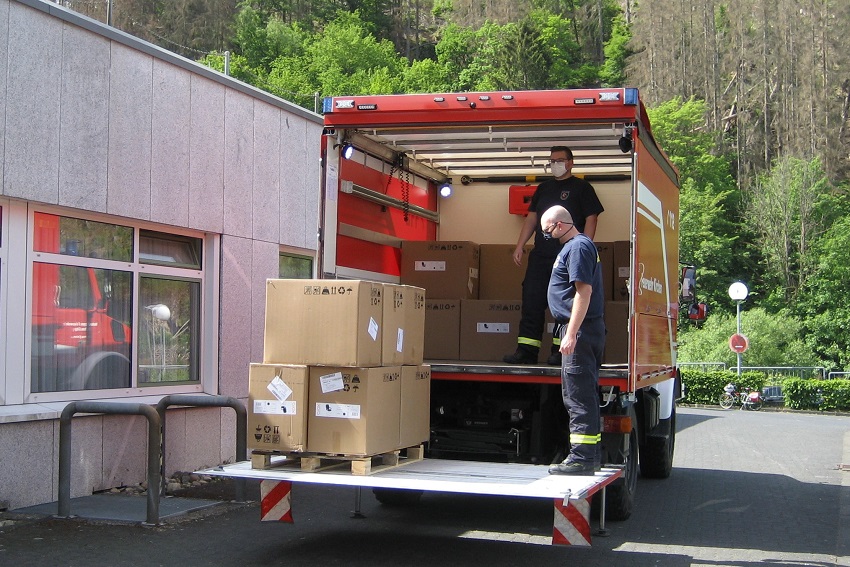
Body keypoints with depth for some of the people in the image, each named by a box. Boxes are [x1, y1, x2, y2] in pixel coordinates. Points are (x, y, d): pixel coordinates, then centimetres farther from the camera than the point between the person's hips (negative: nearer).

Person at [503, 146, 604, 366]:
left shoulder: (582, 188, 3)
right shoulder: (543, 188, 19)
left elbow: (591, 219, -4)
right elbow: (532, 218, 20)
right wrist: (520, 246, 11)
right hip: (540, 255, 5)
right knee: (531, 302, 0)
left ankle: (561, 351, 2)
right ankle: (526, 351, 1)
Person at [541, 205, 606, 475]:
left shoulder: (578, 247, -12)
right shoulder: (575, 246, 20)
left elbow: (584, 291, -20)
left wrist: (571, 333, -24)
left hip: (581, 330, -11)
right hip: (584, 331, 11)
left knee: (579, 397, -9)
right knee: (583, 396, 14)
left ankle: (582, 458, -8)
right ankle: (590, 457, 20)